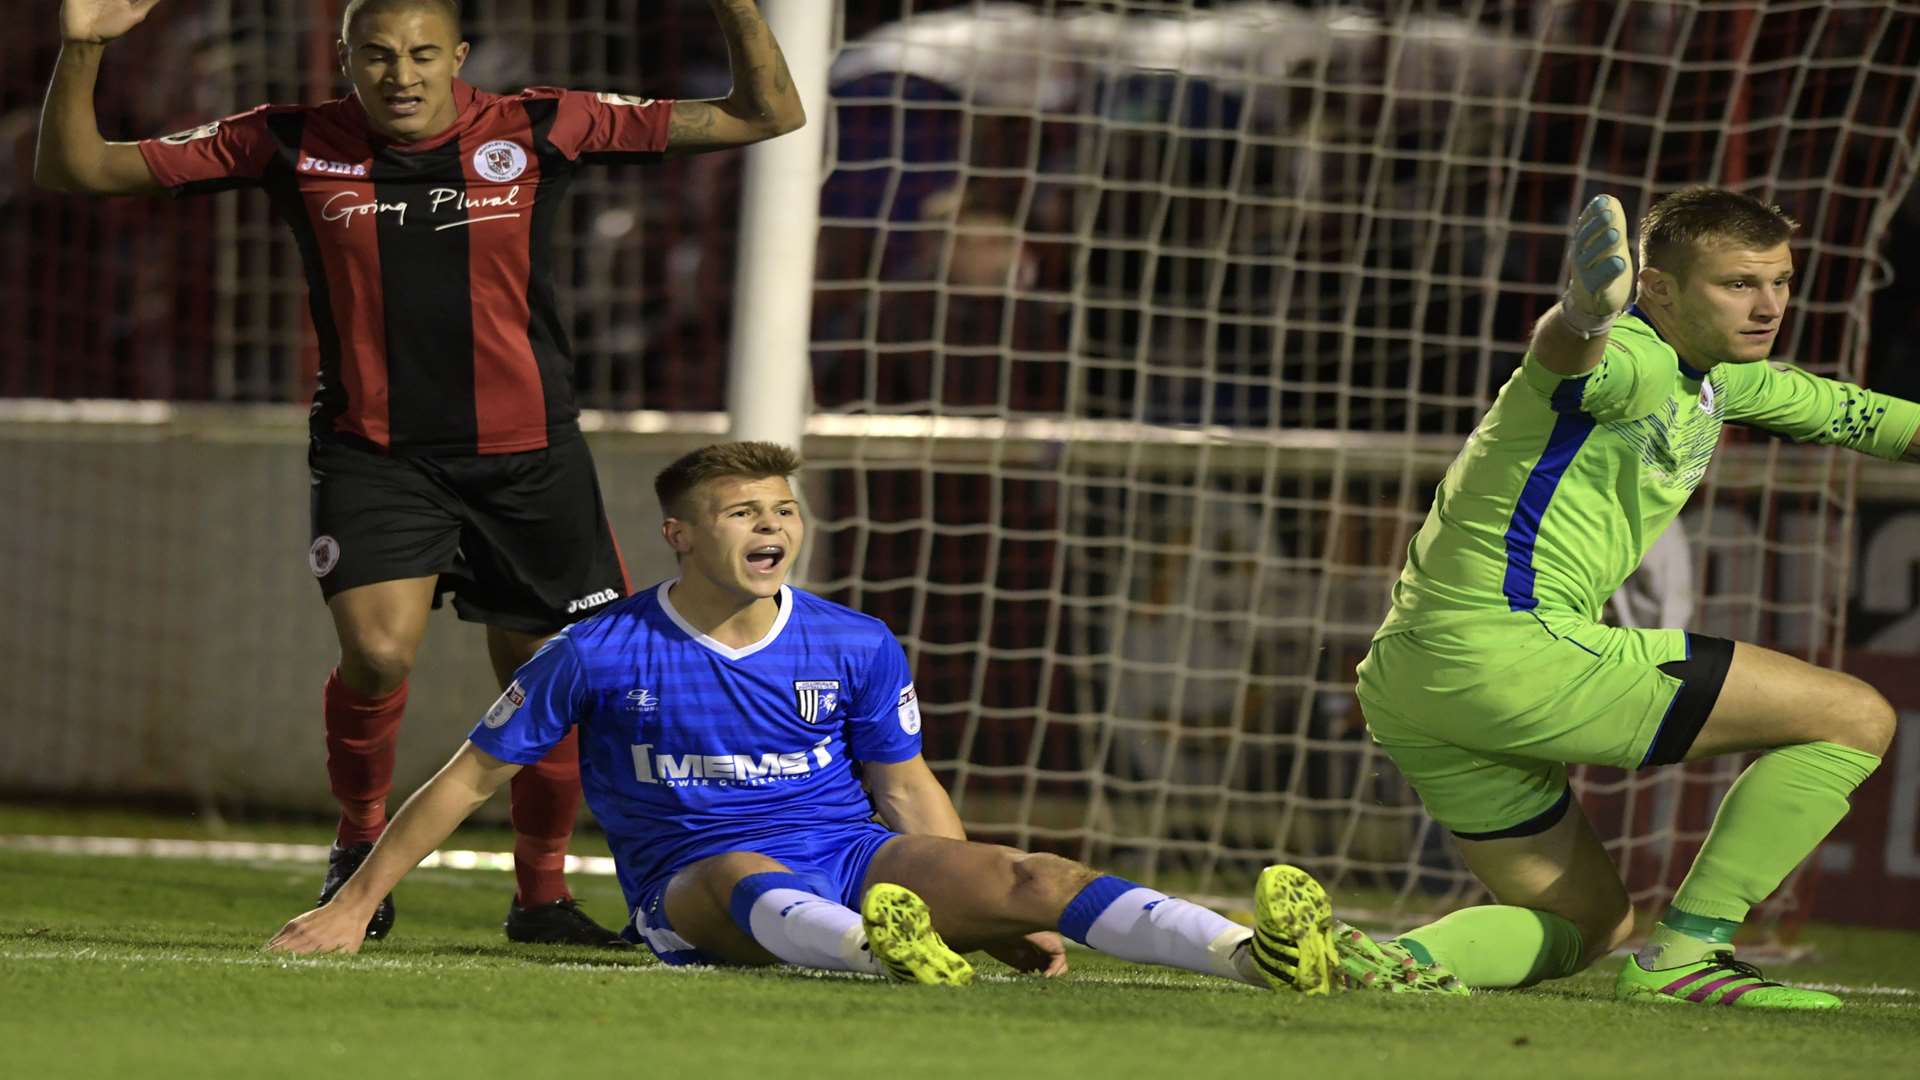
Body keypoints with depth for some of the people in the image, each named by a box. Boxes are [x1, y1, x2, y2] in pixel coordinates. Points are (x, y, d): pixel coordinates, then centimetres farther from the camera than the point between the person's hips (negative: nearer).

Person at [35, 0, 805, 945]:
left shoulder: (536, 131, -4)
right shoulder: (292, 148, -4)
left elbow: (766, 117, -2)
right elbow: (73, 169, -2)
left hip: (527, 453, 1)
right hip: (372, 452, -1)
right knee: (378, 649, -22)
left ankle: (541, 895, 29)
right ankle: (360, 844, 5)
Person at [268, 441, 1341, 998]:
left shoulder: (858, 647, 6)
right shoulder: (601, 653, -2)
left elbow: (909, 787, 16)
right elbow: (473, 776, 5)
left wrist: (996, 916, 7)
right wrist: (355, 906, 2)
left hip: (857, 859, 3)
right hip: (695, 884, -3)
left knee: (1028, 879, -24)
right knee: (753, 883, -40)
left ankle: (1258, 953, -42)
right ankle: (877, 949, -73)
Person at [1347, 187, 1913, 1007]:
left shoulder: (1718, 376, 17)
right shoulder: (1630, 360, -14)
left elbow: (1839, 411, 33)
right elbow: (1562, 355, -39)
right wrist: (1585, 317, -63)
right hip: (1514, 645, -10)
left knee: (1584, 928, 23)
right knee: (1854, 719, -6)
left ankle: (1395, 959, -2)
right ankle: (1686, 956, -8)